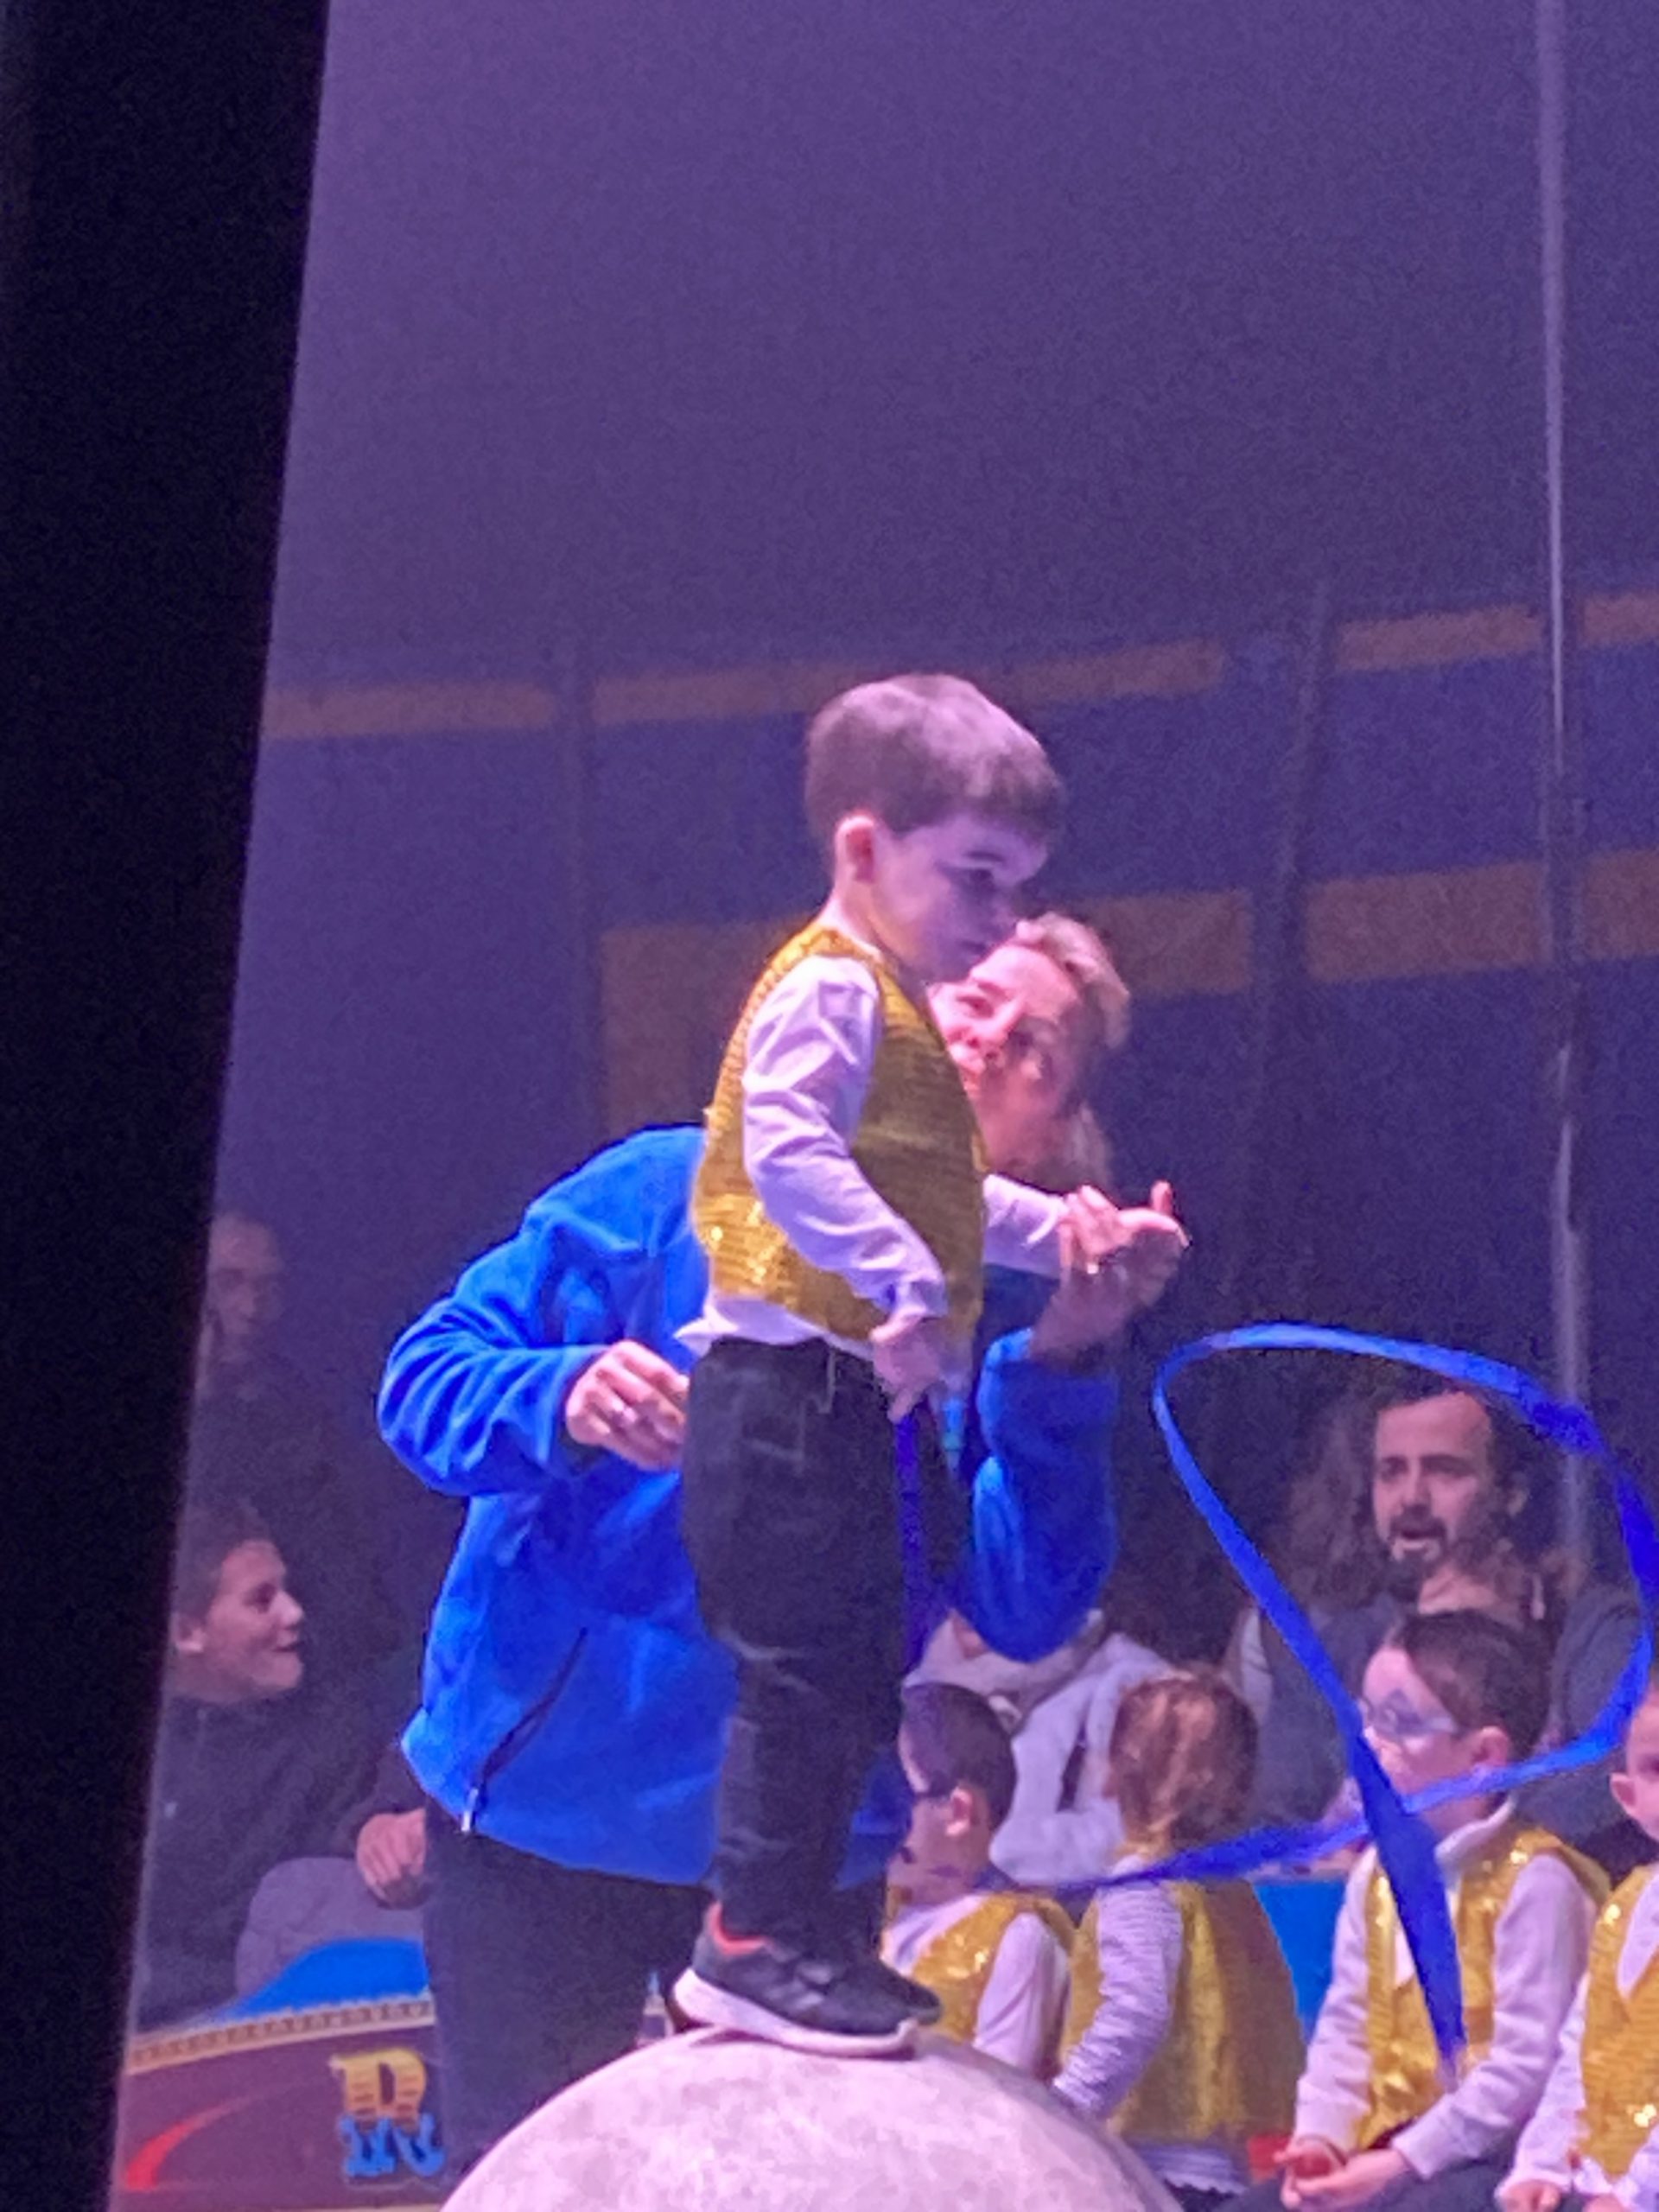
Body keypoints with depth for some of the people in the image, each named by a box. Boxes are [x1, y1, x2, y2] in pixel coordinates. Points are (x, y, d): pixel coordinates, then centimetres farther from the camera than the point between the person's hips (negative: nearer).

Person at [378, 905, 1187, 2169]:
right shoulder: (672, 1193, -3)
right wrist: (561, 1402, -26)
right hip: (538, 1810, -1)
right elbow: (426, 1379, -4)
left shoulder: (1007, 1323, 0)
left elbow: (1024, 1612, -13)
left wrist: (1064, 1364, -24)